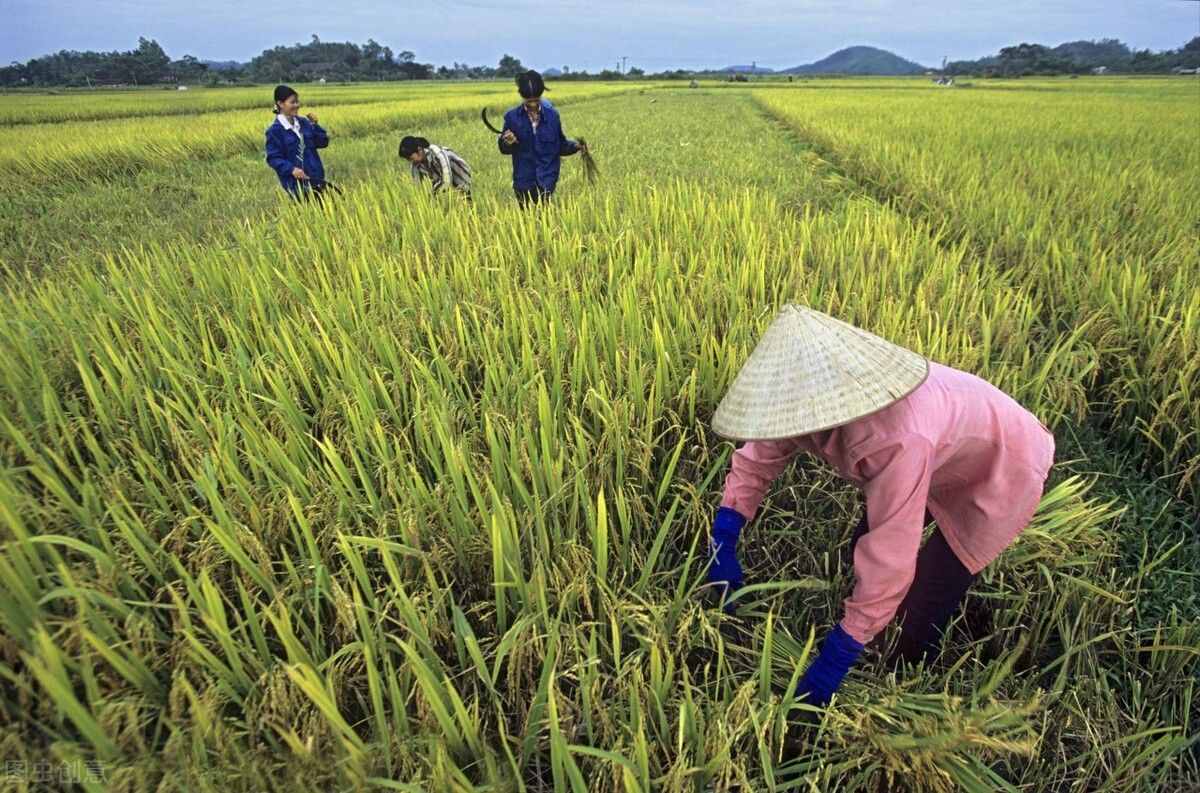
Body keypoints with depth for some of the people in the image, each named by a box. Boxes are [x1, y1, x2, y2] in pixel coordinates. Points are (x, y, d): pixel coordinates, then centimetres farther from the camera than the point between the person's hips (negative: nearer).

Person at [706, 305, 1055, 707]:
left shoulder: (897, 437, -47)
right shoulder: (822, 395, -24)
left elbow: (891, 554, -42)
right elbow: (757, 456, -11)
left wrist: (839, 655, -34)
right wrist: (723, 542, -20)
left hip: (1000, 466, -7)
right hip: (943, 461, 7)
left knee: (931, 589, -5)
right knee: (862, 545, 11)